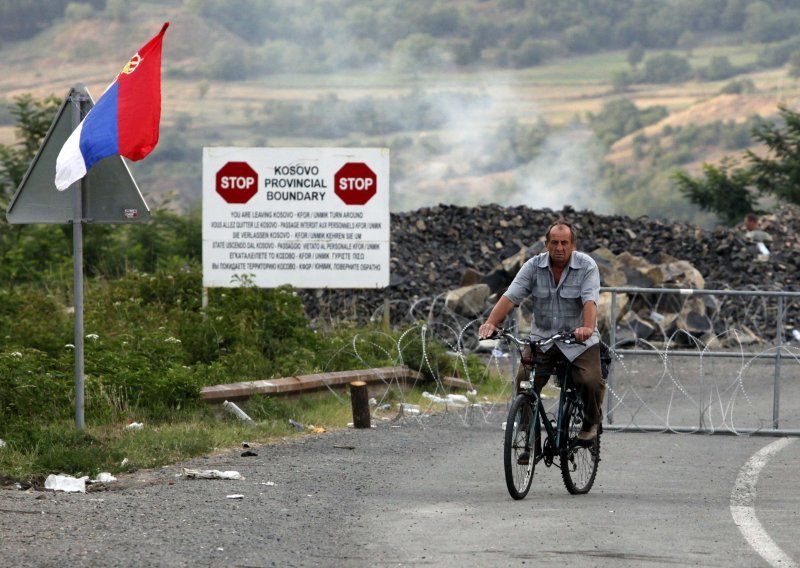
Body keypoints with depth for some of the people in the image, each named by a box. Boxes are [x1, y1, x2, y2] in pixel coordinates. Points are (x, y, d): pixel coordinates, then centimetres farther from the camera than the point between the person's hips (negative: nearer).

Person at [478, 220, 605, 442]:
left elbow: (590, 300, -25)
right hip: (542, 338, 2)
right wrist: (491, 323, -31)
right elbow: (511, 296, -14)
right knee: (524, 381, -17)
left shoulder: (587, 266, -10)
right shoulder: (534, 266, -4)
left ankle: (591, 423, 9)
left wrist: (588, 327, -45)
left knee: (591, 381, -22)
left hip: (579, 340, -2)